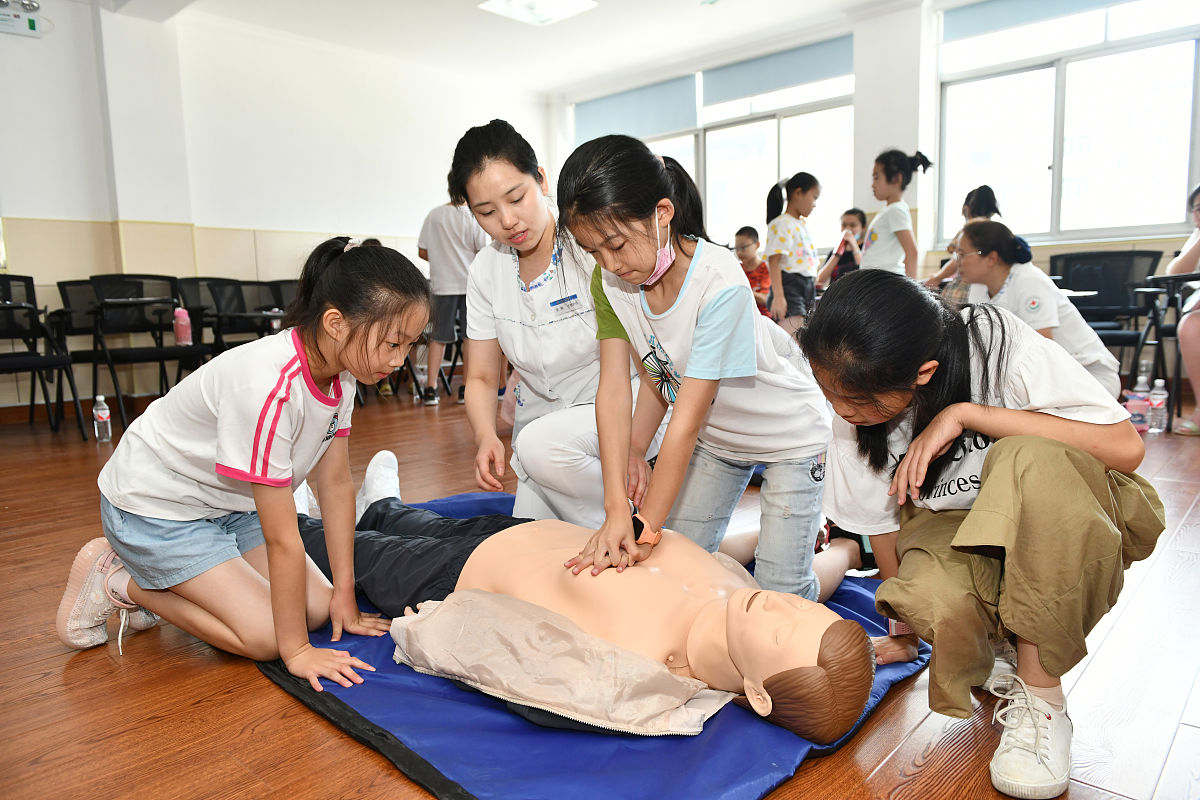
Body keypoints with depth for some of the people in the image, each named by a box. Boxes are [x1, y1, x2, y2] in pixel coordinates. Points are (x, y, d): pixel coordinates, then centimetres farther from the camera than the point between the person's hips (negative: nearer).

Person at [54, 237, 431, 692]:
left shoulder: (340, 372, -12)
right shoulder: (268, 386, -37)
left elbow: (335, 484, -6)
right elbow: (282, 539, -31)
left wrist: (343, 599, -5)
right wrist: (296, 651, -22)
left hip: (226, 502, 8)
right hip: (152, 506, -8)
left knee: (317, 609, 0)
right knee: (265, 637, -14)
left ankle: (158, 579, 16)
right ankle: (117, 581, 6)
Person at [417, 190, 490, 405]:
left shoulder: (433, 216, 2)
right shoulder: (473, 218, -5)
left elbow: (422, 252, 5)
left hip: (442, 284, 2)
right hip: (470, 283, -2)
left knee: (438, 337, 6)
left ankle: (431, 389, 2)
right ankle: (467, 390, 9)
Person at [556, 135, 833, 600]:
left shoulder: (720, 284, -33)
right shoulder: (609, 280, -15)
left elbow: (687, 419, -31)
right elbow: (613, 391, -19)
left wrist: (644, 526, -27)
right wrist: (617, 510, -26)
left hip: (788, 435, -5)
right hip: (714, 436, 6)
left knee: (779, 591, -4)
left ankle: (826, 536, 26)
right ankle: (759, 534, 29)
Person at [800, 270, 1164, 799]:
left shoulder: (999, 345, -24)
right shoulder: (855, 410, -12)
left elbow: (1126, 447, -29)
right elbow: (880, 520, -1)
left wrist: (965, 413, -33)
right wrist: (904, 631, 8)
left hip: (1061, 516, -2)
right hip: (955, 526, 2)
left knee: (1028, 460, -37)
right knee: (933, 599, -33)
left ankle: (1040, 695, -21)